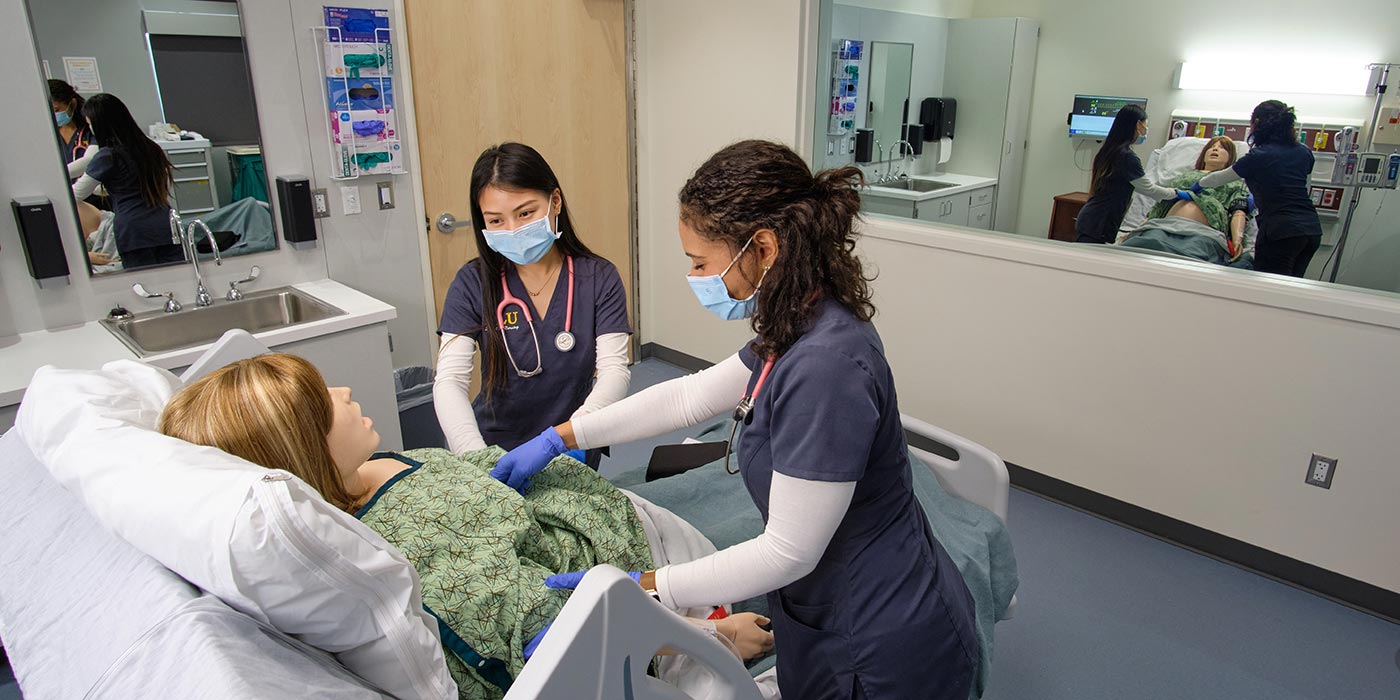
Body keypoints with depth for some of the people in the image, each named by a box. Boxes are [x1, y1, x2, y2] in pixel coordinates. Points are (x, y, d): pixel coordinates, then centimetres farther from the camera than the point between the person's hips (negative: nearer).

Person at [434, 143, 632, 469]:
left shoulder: (599, 279, -6)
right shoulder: (473, 283, -5)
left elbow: (614, 372, -14)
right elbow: (449, 381, -13)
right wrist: (477, 460, -31)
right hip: (494, 450, 0)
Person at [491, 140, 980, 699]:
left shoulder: (824, 367, -32)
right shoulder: (798, 332, -3)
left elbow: (788, 553, -26)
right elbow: (690, 396, 8)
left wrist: (640, 587, -18)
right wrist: (556, 439, 10)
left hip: (885, 652, -8)